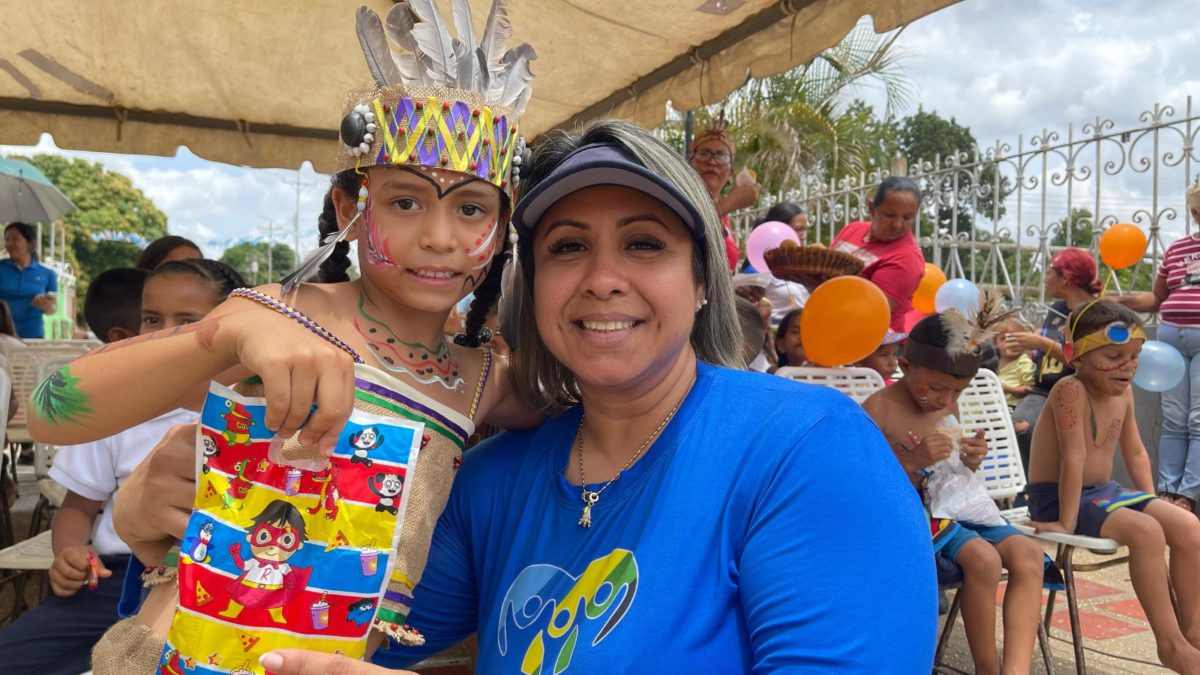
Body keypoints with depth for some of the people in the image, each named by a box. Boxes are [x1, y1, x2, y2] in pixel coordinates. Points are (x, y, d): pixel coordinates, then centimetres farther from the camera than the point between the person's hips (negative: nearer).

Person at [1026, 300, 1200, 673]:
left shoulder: (1123, 391, 5)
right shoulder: (1071, 390, -22)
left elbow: (1135, 452, 15)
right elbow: (1074, 458, -26)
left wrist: (1151, 503, 10)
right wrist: (1067, 523, -26)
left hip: (1104, 490, 9)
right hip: (1058, 497, -8)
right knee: (1146, 532, -27)